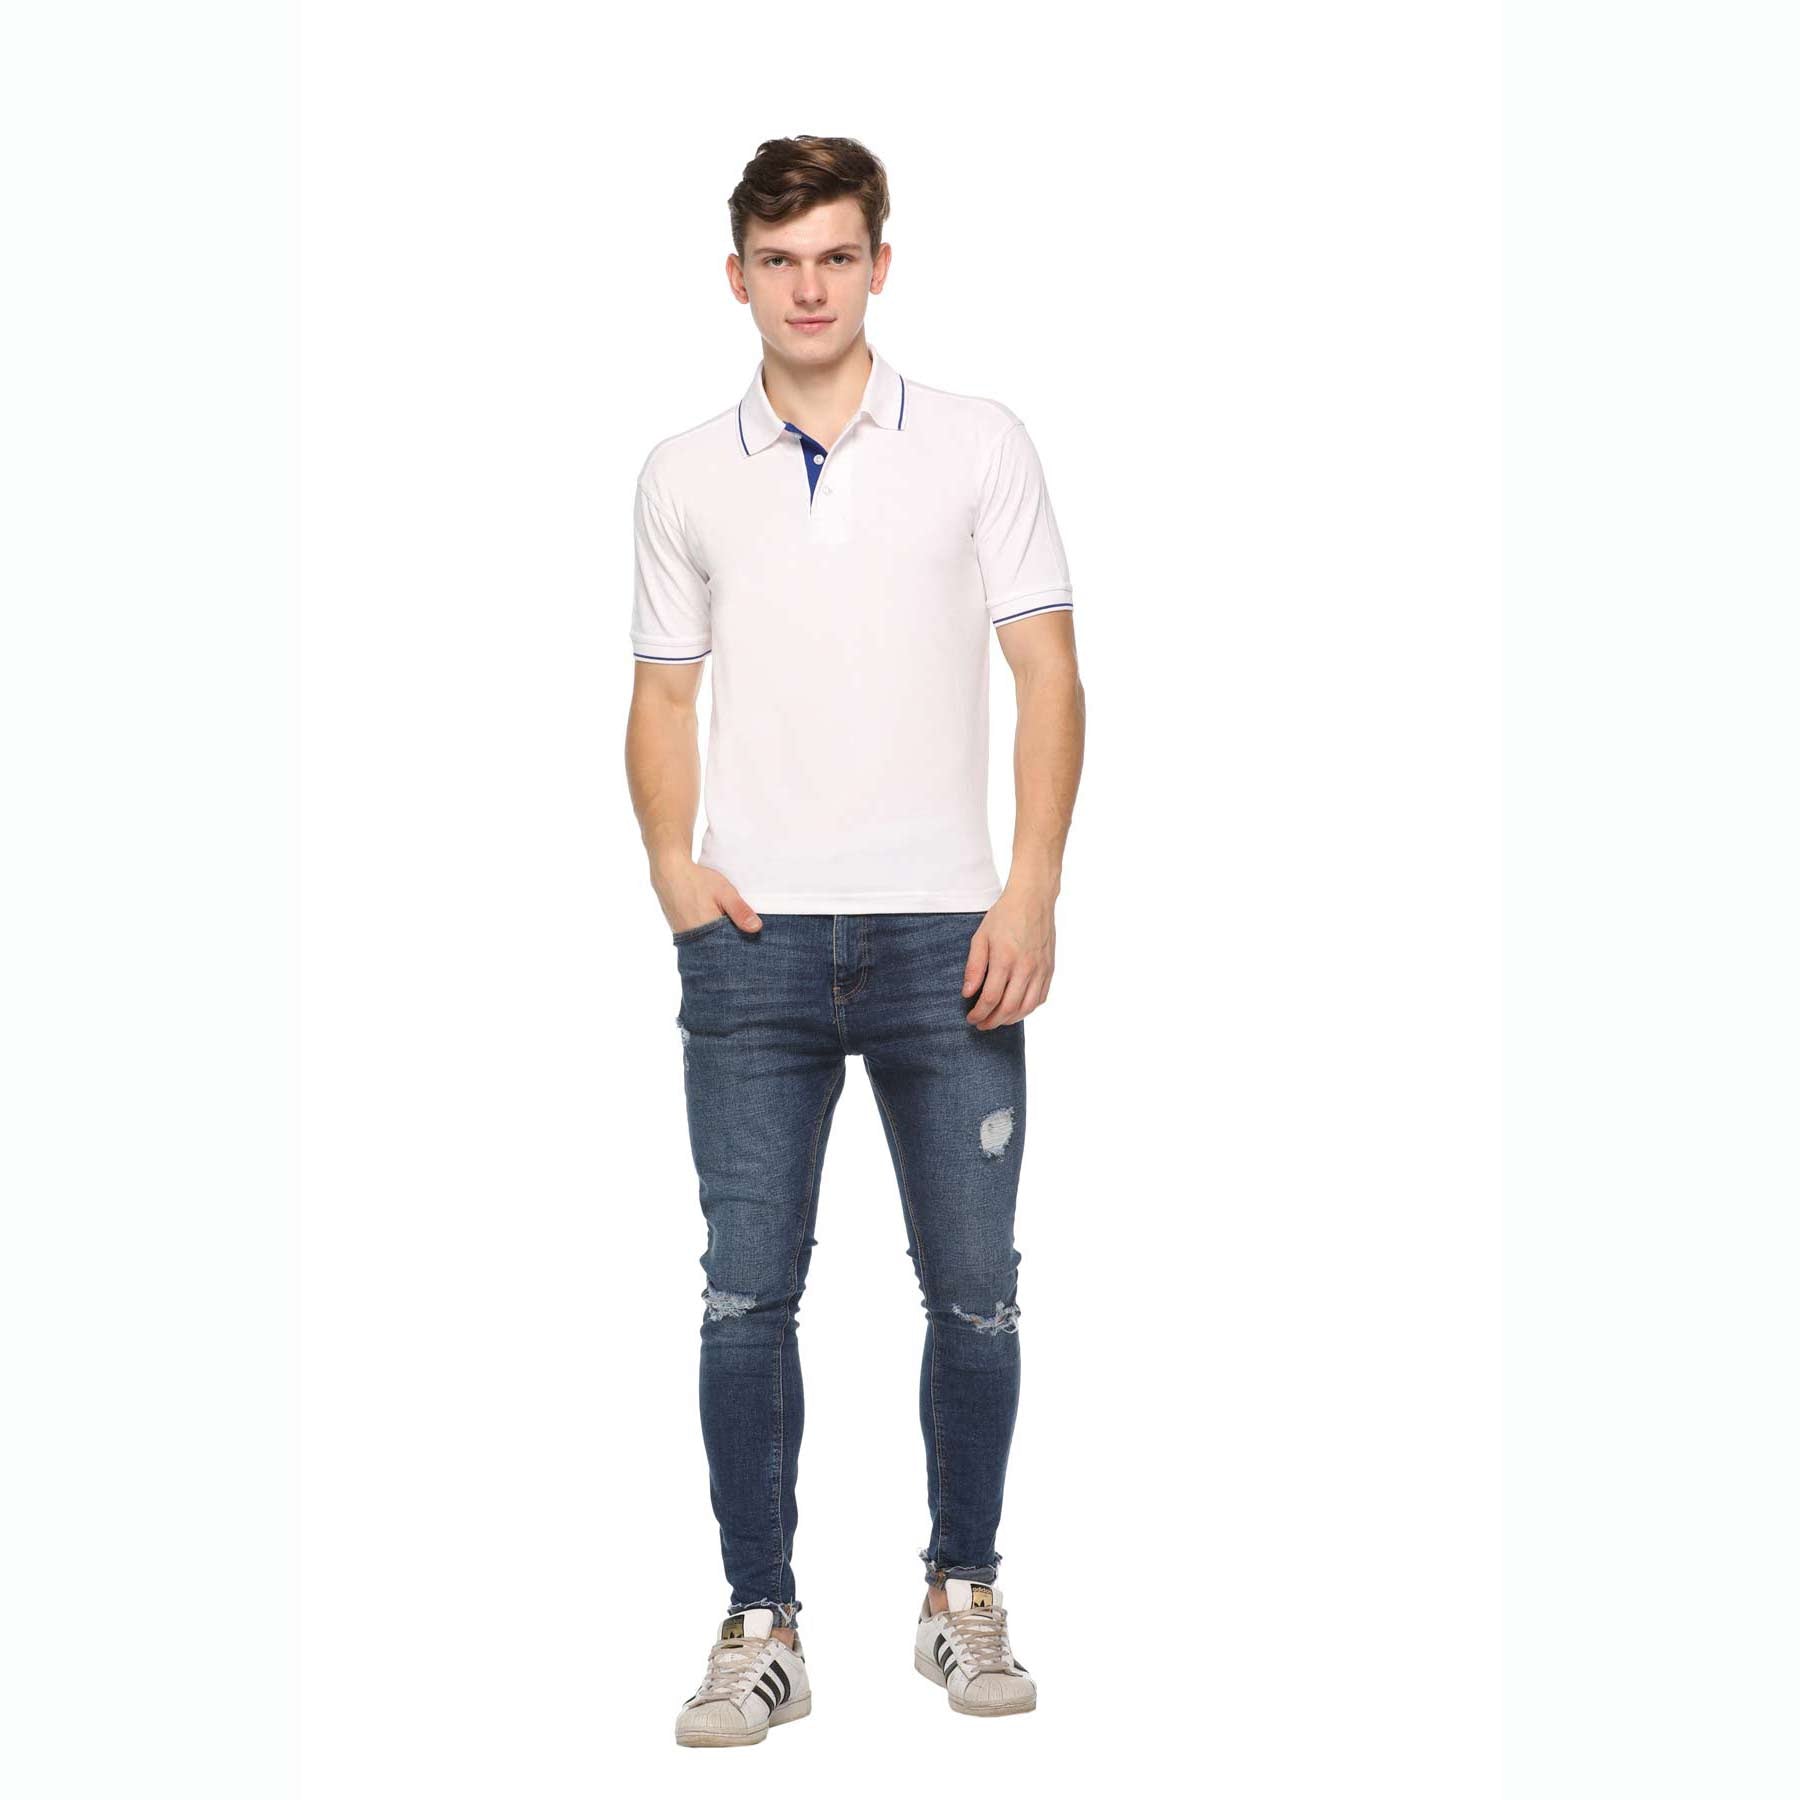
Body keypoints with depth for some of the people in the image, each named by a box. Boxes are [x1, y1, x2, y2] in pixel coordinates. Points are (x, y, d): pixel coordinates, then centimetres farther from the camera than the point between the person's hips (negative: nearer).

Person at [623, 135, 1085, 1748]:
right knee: (748, 1292, 0)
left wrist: (1034, 887, -8)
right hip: (754, 945, 1)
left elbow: (1050, 675, 3)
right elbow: (666, 694, 15)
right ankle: (762, 1628, 10)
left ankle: (965, 1598, 21)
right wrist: (674, 862, -2)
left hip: (946, 932, -1)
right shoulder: (684, 475, 11)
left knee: (974, 1290, 4)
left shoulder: (981, 445, 5)